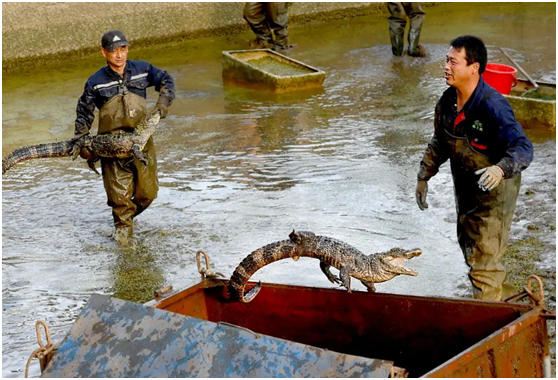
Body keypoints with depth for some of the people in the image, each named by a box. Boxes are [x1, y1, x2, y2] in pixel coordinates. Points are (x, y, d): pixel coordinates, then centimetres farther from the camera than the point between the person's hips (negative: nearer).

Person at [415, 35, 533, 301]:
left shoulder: (493, 105, -27)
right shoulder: (448, 101, -3)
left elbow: (523, 148, -33)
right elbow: (440, 143, 14)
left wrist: (500, 169, -51)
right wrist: (424, 176, 12)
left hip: (494, 191, -8)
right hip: (465, 189, 8)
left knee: (483, 259, -4)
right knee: (469, 247, 23)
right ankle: (505, 297, 44)